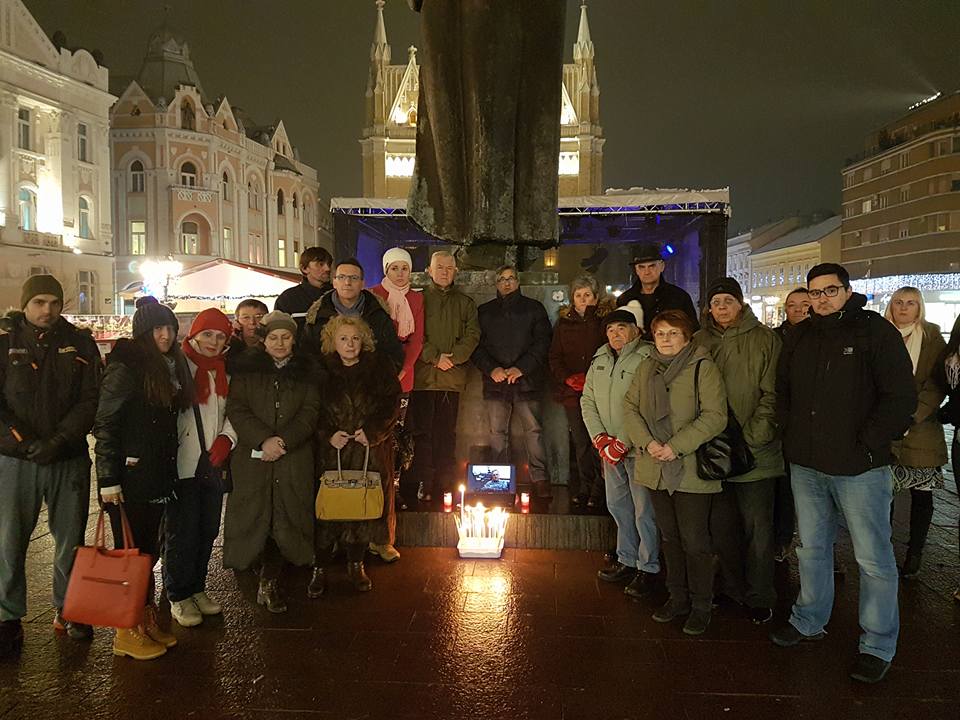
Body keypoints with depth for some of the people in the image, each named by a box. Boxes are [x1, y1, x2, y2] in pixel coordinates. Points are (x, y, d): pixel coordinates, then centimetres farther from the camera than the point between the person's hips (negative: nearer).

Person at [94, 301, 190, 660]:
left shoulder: (171, 366, 11)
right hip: (129, 478, -7)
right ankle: (127, 633, 13)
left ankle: (147, 621, 25)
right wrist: (108, 478, -17)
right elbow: (104, 425, -14)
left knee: (148, 550, 14)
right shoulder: (125, 366, -11)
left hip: (158, 476, 7)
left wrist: (168, 473, 14)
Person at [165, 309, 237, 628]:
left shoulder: (224, 370, 14)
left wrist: (226, 438, -3)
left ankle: (197, 589, 28)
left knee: (208, 529, 13)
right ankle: (178, 596, 15)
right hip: (183, 464, -6)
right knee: (182, 530, 1)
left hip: (214, 463, 6)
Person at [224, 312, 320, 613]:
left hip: (294, 458, 1)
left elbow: (310, 411, 3)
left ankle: (269, 582, 15)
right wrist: (263, 439, -14)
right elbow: (236, 408, -2)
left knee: (285, 518, -1)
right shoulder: (245, 367, 7)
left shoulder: (306, 370, 10)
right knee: (256, 518, -2)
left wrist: (284, 440, -11)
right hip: (253, 458, -1)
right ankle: (270, 582, 14)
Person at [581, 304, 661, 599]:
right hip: (609, 449, 7)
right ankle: (627, 560, 33)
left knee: (644, 510, 0)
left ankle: (648, 568, 16)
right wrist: (600, 437, -3)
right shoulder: (600, 361, 9)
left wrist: (625, 442, -19)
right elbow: (587, 401, 10)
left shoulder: (647, 359, -13)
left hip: (638, 449, -7)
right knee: (617, 505, 17)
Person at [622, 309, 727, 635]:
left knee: (695, 541, 3)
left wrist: (677, 446, -20)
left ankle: (701, 606, 20)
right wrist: (647, 442, -11)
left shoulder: (702, 367, -9)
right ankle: (678, 597, 32)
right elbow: (630, 407, 6)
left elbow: (715, 416, -15)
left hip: (691, 470, -5)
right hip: (655, 468, 5)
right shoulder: (646, 367, 9)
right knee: (670, 537, 17)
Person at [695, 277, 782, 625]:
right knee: (721, 526, 13)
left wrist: (754, 434, -15)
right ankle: (733, 589, 29)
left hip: (755, 451, -3)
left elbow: (772, 393, -6)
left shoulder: (764, 339, -2)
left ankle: (760, 597, 20)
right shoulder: (699, 342, 8)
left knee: (756, 527, 5)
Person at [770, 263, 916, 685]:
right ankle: (809, 621, 34)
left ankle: (878, 644, 18)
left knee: (873, 558, 3)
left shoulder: (876, 331, -6)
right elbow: (782, 389, 20)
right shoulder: (800, 336, 10)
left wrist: (868, 444, -14)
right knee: (811, 548, 17)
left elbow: (901, 397, -11)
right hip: (805, 465, 5)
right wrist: (791, 432, 7)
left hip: (859, 467, -5)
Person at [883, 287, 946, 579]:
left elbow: (936, 385, -4)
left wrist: (911, 415, -16)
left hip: (920, 430, -1)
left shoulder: (932, 339, 2)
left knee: (921, 493, 7)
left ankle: (914, 554, 19)